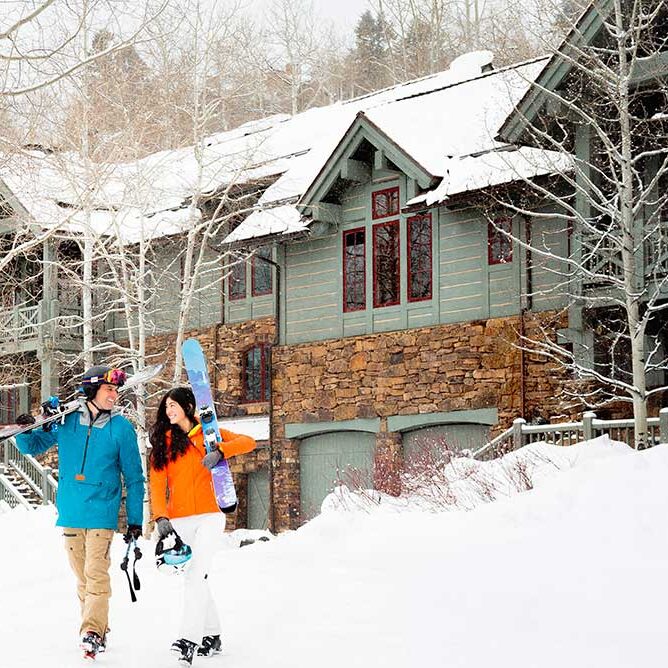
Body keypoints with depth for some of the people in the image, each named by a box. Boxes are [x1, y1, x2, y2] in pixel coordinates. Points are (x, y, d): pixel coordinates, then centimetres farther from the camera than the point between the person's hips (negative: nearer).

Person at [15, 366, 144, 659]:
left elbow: (134, 478, 4)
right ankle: (97, 630, 18)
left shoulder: (121, 428, -1)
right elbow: (32, 446, 15)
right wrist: (26, 431, -8)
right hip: (69, 513, 3)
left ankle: (93, 632, -18)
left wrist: (135, 520, 1)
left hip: (101, 513, -3)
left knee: (96, 574, -15)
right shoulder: (66, 420, 4)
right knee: (82, 577, 8)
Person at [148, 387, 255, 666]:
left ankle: (189, 640, -23)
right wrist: (161, 517, -13)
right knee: (199, 578, 9)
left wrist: (219, 452, -20)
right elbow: (157, 483, 1)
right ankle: (212, 635, 22)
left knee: (194, 575, -18)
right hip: (180, 521, 3)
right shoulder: (163, 441, 11)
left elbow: (248, 442, -4)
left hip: (210, 517, -3)